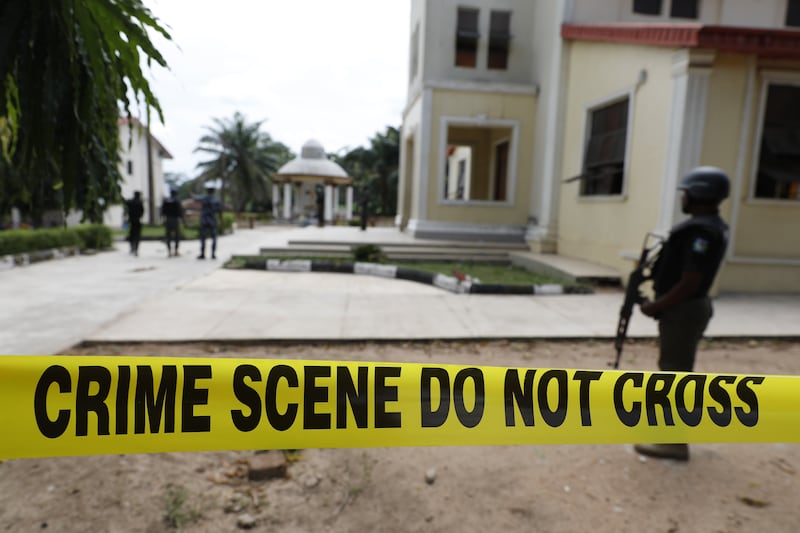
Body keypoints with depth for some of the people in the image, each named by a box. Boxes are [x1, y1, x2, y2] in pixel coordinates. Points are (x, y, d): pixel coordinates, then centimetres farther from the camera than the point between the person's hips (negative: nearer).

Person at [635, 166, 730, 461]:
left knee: (675, 372, -2)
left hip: (683, 310, -11)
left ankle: (674, 442, 8)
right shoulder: (711, 226, 11)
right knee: (675, 369, 21)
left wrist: (656, 307, -16)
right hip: (686, 307, 11)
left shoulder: (701, 230, -23)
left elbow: (688, 283, -26)